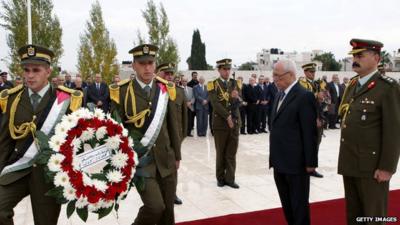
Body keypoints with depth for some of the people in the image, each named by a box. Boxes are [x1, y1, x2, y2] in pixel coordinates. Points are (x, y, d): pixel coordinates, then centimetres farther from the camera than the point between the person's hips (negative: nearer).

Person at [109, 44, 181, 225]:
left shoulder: (166, 89, 3)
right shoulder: (121, 91, -8)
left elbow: (173, 125, 8)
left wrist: (177, 155, 11)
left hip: (165, 159, 4)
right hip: (139, 160, -3)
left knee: (168, 209, 10)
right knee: (155, 207, -12)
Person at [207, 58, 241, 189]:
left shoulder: (236, 83, 10)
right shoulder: (213, 84, -2)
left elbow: (238, 102, 0)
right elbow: (215, 104, -12)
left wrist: (236, 98, -22)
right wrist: (227, 116, -15)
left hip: (235, 123, 3)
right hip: (220, 123, -3)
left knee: (232, 153, 5)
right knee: (221, 153, 7)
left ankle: (230, 178, 14)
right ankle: (220, 178, 20)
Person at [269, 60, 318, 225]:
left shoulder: (304, 96, -14)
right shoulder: (279, 95, 12)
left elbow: (310, 133, -15)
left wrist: (310, 162, -14)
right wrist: (273, 157, 13)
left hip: (296, 162, -8)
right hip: (280, 162, 8)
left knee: (299, 205, 7)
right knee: (286, 204, 19)